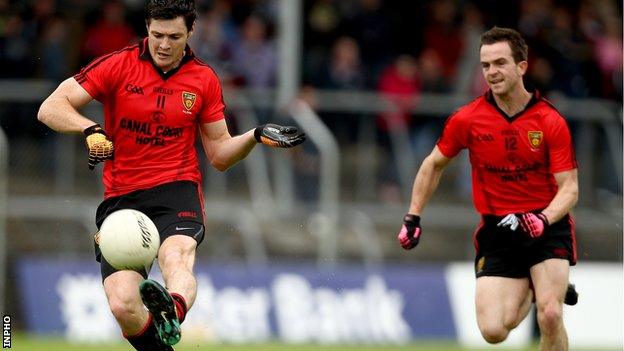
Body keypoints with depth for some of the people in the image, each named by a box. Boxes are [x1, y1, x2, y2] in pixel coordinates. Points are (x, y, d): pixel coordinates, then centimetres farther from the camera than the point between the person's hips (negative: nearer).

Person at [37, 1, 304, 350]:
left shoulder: (204, 79, 8)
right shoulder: (118, 66, 0)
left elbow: (219, 155, 16)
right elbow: (50, 108, -4)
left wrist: (255, 136, -3)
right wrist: (91, 130, -22)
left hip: (177, 190, 0)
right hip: (121, 199, 0)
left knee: (176, 258, -36)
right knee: (123, 305, -17)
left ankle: (172, 313, -67)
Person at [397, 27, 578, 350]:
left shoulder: (551, 122, -9)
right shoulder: (467, 119, -4)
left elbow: (569, 189, -9)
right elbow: (433, 164, 12)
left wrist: (542, 220, -27)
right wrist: (413, 217, 9)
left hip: (547, 228, -2)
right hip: (497, 230, 2)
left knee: (550, 316, -24)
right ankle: (529, 289, 24)